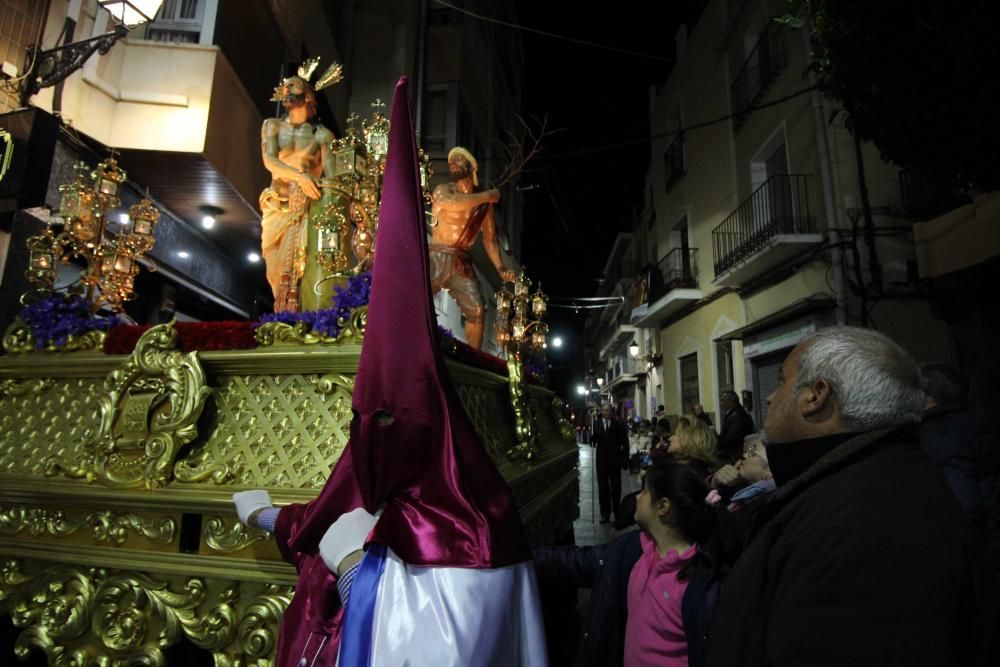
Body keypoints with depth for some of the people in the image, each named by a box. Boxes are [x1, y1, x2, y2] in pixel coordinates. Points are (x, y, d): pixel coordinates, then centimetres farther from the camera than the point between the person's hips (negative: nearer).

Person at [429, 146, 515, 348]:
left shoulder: (484, 203, 14)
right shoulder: (443, 190, 5)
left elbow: (490, 239, 12)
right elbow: (451, 203, -20)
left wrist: (500, 267, -3)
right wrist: (486, 196, -12)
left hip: (462, 262, 3)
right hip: (437, 257, -2)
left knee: (477, 310, -9)